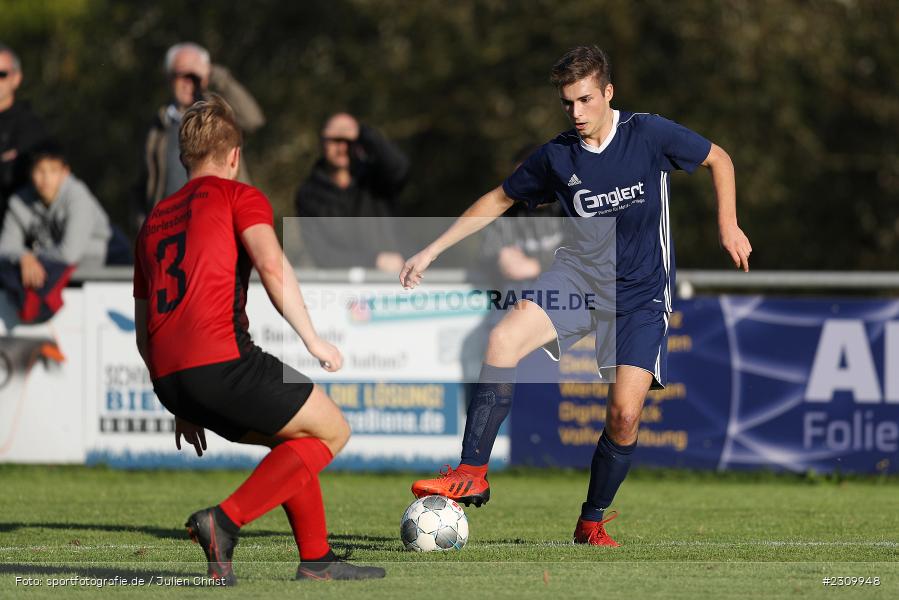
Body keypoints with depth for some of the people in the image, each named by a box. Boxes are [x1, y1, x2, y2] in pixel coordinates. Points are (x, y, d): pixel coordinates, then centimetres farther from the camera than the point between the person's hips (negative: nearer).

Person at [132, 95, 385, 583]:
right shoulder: (238, 196, 8)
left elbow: (143, 330, 27)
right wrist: (312, 340, -8)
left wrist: (183, 408, 32)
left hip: (167, 378, 7)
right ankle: (225, 520, -9)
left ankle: (316, 558, 16)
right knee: (332, 431, 8)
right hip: (221, 361, -7)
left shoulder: (154, 220, 27)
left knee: (298, 440, 24)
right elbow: (271, 264, -12)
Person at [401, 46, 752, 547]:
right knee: (503, 340, -25)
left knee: (626, 412, -13)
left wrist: (728, 226, -2)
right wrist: (433, 251, 8)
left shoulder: (649, 134, -10)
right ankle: (472, 475, -22)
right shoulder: (556, 157, -2)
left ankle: (593, 522, 10)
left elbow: (719, 158, 5)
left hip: (641, 295, -2)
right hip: (580, 274, 2)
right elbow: (500, 199, 12)